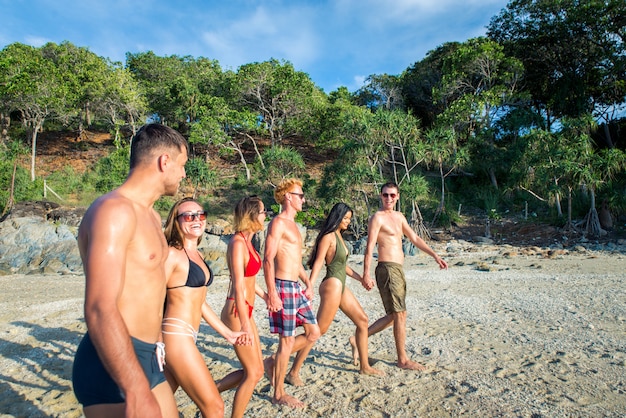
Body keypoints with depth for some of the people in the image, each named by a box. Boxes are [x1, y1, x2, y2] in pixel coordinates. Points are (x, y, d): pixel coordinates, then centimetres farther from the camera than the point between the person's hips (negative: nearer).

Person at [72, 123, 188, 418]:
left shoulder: (151, 216, 13)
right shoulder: (114, 209, -18)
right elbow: (100, 310, -28)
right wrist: (136, 392, -33)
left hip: (148, 359, 9)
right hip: (114, 366, -9)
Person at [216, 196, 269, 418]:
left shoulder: (248, 241, 9)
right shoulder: (238, 243, -19)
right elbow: (238, 286, -23)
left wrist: (265, 296, 29)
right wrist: (245, 325, -23)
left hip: (246, 311, 9)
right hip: (237, 312, -9)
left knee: (256, 369, 15)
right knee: (253, 373, 3)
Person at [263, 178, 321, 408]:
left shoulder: (292, 224, 18)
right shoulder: (278, 223, -11)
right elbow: (268, 259, -18)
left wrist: (308, 283, 17)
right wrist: (271, 293, -24)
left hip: (296, 288, 9)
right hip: (283, 287, -9)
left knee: (313, 333, 12)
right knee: (287, 341, 0)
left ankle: (274, 362, 25)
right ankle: (279, 394, 17)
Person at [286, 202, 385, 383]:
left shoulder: (339, 235, 15)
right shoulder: (328, 236, -12)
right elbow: (318, 262, -18)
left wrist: (360, 278, 23)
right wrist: (309, 286, -25)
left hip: (341, 286, 10)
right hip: (332, 285, -10)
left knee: (362, 320, 14)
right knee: (318, 331, -7)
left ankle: (365, 366, 25)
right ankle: (293, 373, 2)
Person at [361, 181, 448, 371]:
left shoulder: (399, 216, 17)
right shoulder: (377, 218, -9)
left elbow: (415, 238, 21)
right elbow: (369, 247, -15)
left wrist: (435, 256, 15)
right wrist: (366, 274, -22)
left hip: (398, 269, 9)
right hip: (387, 269, -9)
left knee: (393, 316, 15)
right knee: (400, 314, -1)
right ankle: (403, 360, 12)